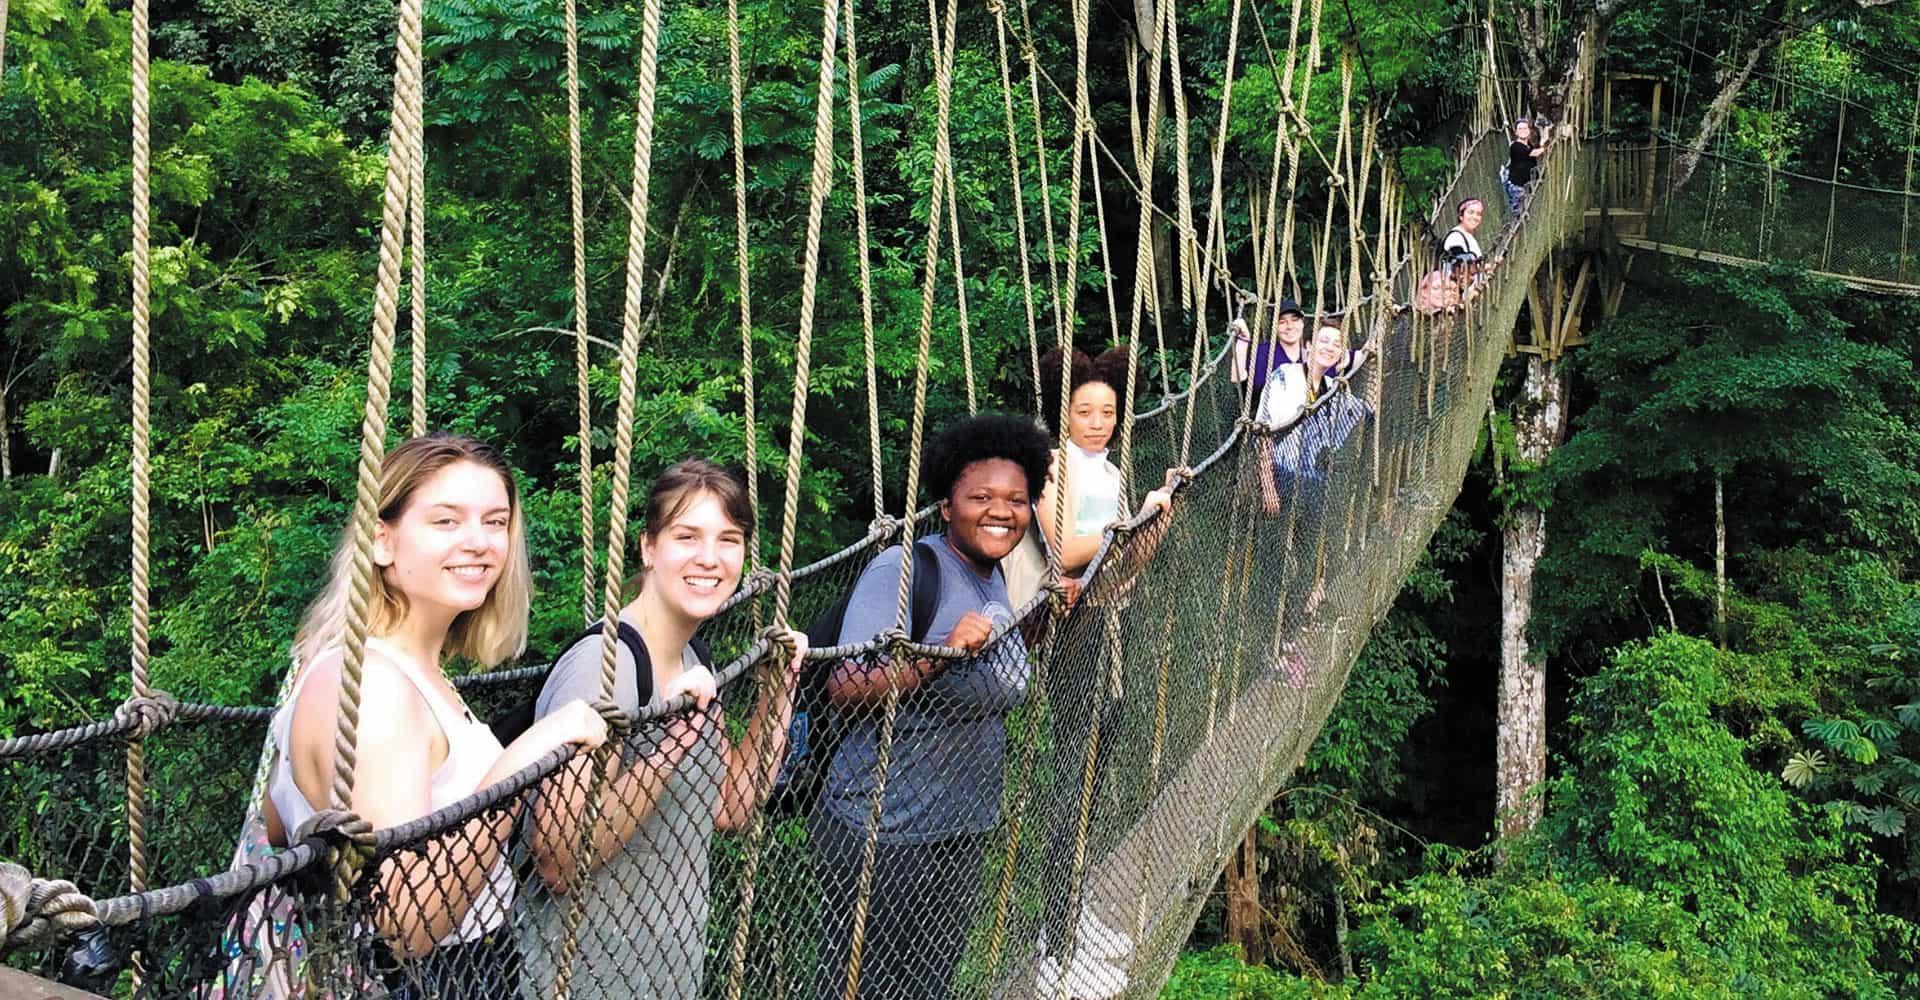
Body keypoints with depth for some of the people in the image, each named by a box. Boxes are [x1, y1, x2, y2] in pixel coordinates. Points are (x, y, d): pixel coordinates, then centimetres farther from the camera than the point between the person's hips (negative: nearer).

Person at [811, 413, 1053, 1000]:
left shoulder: (993, 577, 9)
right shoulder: (904, 570, -17)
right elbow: (844, 691, -24)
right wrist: (941, 653, -35)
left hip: (962, 836, 8)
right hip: (882, 838, -8)